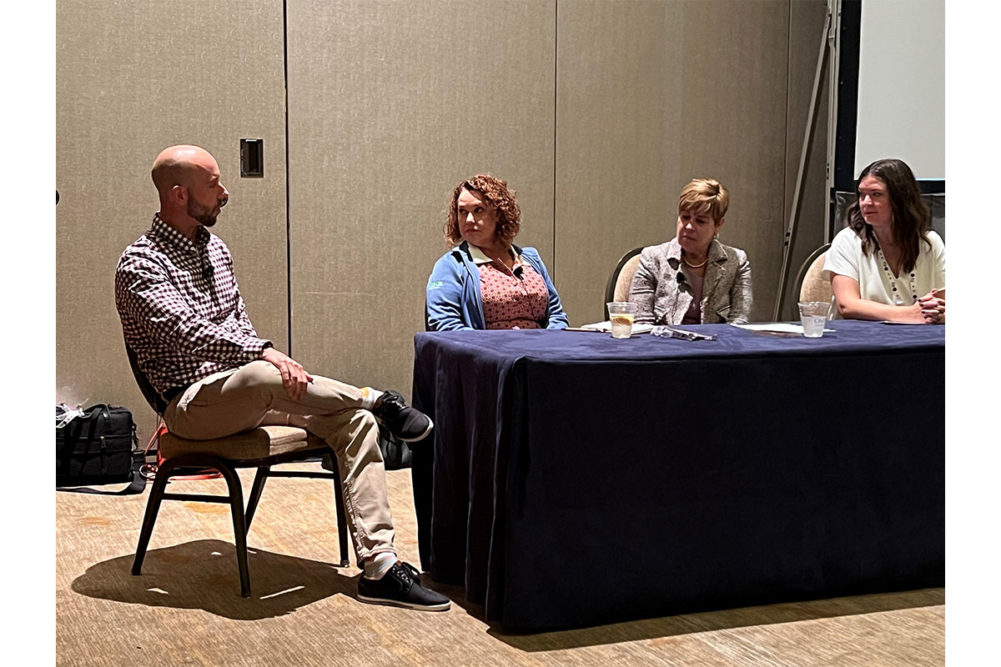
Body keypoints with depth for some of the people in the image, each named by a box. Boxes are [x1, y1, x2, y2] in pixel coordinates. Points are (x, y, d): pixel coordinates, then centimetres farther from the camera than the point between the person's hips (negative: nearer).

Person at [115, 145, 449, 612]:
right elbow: (188, 331, -25)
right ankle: (376, 399, -17)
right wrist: (264, 353, -36)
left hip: (245, 392, 8)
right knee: (261, 376, -41)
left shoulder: (214, 248, 17)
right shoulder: (140, 265, -9)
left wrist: (268, 362, 1)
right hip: (193, 403, -7)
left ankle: (379, 566, -21)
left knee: (354, 420, -14)